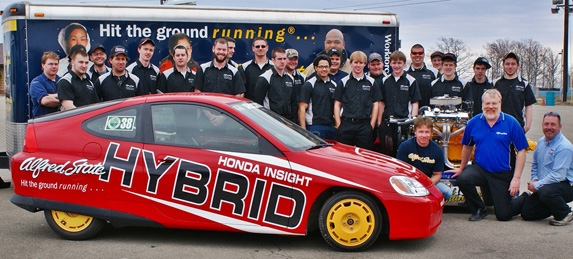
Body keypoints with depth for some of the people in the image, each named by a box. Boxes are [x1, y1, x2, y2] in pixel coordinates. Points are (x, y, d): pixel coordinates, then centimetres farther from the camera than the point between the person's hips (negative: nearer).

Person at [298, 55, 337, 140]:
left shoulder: (334, 85, 16)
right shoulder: (309, 84, -2)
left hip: (331, 127, 6)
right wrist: (303, 130, -15)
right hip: (315, 127, -5)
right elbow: (302, 109, -8)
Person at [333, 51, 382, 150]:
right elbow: (337, 104, 6)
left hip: (365, 125, 1)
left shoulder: (371, 82, 10)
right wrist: (338, 124, -2)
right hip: (346, 124, -1)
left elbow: (375, 105, 10)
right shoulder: (343, 82, 7)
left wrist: (372, 124, 2)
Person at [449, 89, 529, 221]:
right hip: (479, 168, 2)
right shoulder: (473, 122, -2)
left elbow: (521, 151, -6)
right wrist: (461, 168, 21)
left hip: (503, 174, -2)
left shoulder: (511, 123, -8)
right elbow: (467, 146, 14)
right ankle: (479, 210, -4)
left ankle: (524, 200, 34)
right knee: (462, 179, -31)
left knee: (503, 215, -1)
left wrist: (516, 178, -12)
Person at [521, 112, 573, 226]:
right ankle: (556, 207, 20)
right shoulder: (541, 142, 9)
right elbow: (535, 164, 24)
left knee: (545, 191, -40)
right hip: (544, 185, 8)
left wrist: (536, 185, -19)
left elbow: (558, 175, -24)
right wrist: (534, 179, 5)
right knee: (526, 213, -3)